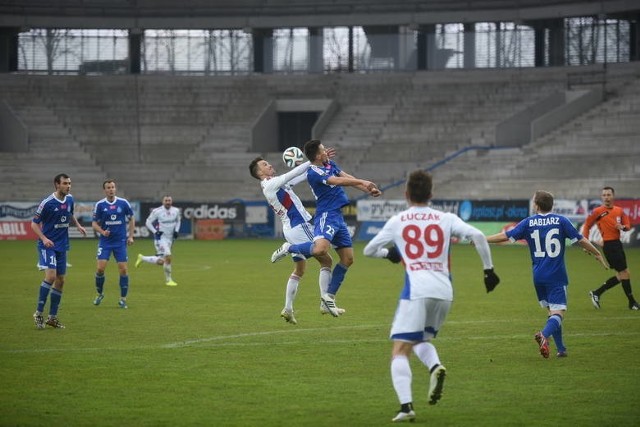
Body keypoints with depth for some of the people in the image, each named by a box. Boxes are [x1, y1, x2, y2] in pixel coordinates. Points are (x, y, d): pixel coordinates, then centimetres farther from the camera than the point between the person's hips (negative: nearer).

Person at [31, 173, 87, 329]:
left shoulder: (69, 199, 5)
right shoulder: (47, 203, -15)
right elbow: (34, 223, -10)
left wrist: (78, 225, 5)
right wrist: (44, 238, -24)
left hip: (62, 246, 7)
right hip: (48, 244, -7)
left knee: (60, 280, 7)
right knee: (51, 276, -21)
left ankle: (52, 317, 15)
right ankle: (39, 313, -12)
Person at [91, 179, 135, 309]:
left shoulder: (123, 203, -1)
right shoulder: (99, 205, -2)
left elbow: (131, 219, 10)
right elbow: (94, 223, 2)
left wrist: (130, 236, 4)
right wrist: (102, 232, -17)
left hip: (120, 241, 0)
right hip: (105, 241, 0)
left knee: (123, 269, -4)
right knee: (100, 268, -10)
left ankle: (123, 299, 6)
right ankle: (99, 294, 12)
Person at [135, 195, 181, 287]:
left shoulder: (176, 211, 1)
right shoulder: (157, 211, -13)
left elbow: (178, 221, 20)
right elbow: (148, 222, -5)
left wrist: (176, 231, 3)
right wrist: (155, 232, -16)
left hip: (170, 238, 6)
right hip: (161, 237, -6)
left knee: (160, 262, 9)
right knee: (168, 257, -20)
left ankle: (142, 258, 33)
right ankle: (168, 280, -5)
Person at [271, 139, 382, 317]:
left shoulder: (330, 164, 15)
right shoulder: (313, 172, -14)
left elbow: (348, 178, 21)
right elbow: (338, 181, -21)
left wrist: (369, 190, 13)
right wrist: (363, 182, -19)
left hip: (337, 216, 10)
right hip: (326, 215, -10)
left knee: (347, 258, 7)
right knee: (320, 249, -34)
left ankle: (329, 296, 14)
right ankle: (288, 248, -7)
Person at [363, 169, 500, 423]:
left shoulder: (397, 221, 11)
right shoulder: (446, 219, 13)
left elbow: (369, 250, 21)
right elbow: (477, 236, -1)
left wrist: (390, 254, 41)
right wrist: (488, 269, 7)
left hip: (416, 290, -3)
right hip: (444, 291, 3)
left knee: (400, 352, -2)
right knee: (422, 339, 26)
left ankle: (406, 406, -22)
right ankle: (435, 366, -8)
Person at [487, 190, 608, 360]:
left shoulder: (528, 222, 2)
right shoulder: (561, 221, -2)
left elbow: (505, 236, 2)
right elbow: (581, 240, -1)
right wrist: (597, 254, 12)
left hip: (538, 276, 3)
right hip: (557, 276, -3)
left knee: (551, 311, 17)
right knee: (558, 312, -8)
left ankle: (561, 349, 17)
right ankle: (544, 335, -37)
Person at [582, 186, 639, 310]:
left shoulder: (619, 210, 11)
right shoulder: (598, 211, -6)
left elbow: (628, 225, 12)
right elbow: (587, 225, -1)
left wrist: (622, 227, -12)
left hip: (617, 244, 7)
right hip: (609, 245, -7)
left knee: (621, 276, 11)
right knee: (624, 273, -6)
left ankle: (596, 293, 20)